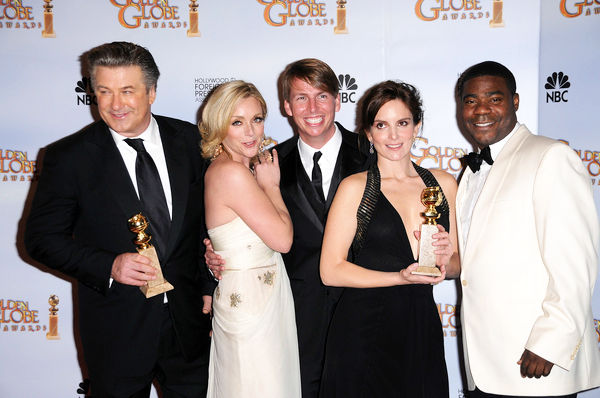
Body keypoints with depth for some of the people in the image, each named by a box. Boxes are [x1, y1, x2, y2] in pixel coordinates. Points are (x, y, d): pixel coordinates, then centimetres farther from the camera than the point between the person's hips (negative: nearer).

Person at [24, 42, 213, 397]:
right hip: (116, 329, -2)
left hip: (189, 319, 3)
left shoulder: (188, 139, -2)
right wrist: (109, 266, -20)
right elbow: (41, 238, -6)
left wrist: (209, 286, 6)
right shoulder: (69, 157, -10)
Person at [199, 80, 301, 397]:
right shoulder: (231, 172, -22)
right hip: (250, 303, -9)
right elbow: (282, 238, -18)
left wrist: (266, 183, 2)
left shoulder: (245, 168, 7)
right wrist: (271, 185, -8)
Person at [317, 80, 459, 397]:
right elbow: (331, 270, -8)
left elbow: (456, 265, 15)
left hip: (422, 328, 4)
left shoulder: (443, 183, 8)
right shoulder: (355, 187, -4)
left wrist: (445, 259, -8)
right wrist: (401, 277, -16)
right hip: (364, 331, -3)